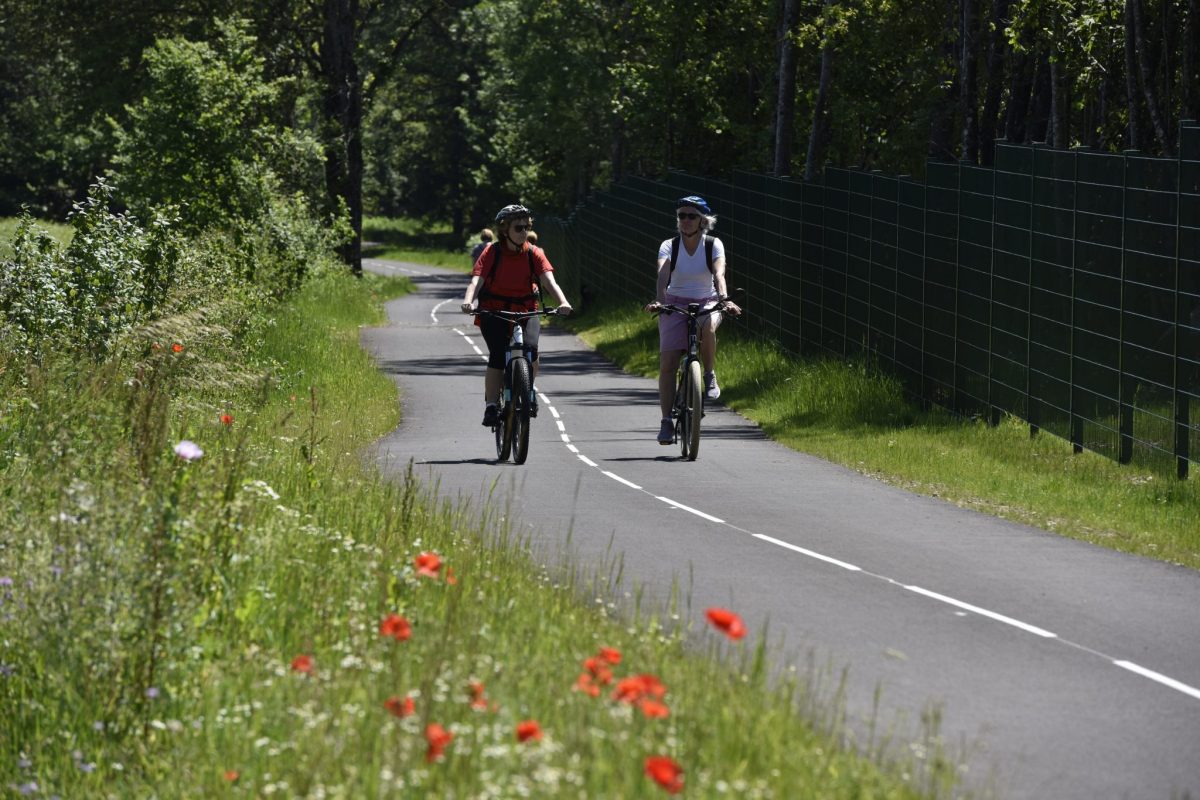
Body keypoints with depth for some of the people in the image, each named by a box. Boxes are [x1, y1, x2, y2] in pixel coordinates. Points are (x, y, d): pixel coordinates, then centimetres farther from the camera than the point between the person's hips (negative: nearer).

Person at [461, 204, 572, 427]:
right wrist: (468, 301, -39)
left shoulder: (534, 254, -2)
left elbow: (548, 280, -15)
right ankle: (491, 406, -13)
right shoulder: (492, 252, -7)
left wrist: (563, 302, -34)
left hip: (524, 311, 2)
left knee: (531, 351, -23)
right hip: (493, 311, -2)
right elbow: (476, 279, -18)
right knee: (497, 356, -22)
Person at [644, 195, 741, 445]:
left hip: (706, 304, -1)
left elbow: (719, 274, -23)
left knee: (707, 327, -37)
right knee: (667, 363, -11)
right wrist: (659, 300, -43)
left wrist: (724, 299, -42)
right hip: (675, 305, 1)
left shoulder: (713, 245, -7)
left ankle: (710, 376, -13)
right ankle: (666, 422, -6)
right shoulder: (669, 246, -7)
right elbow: (663, 275, -24)